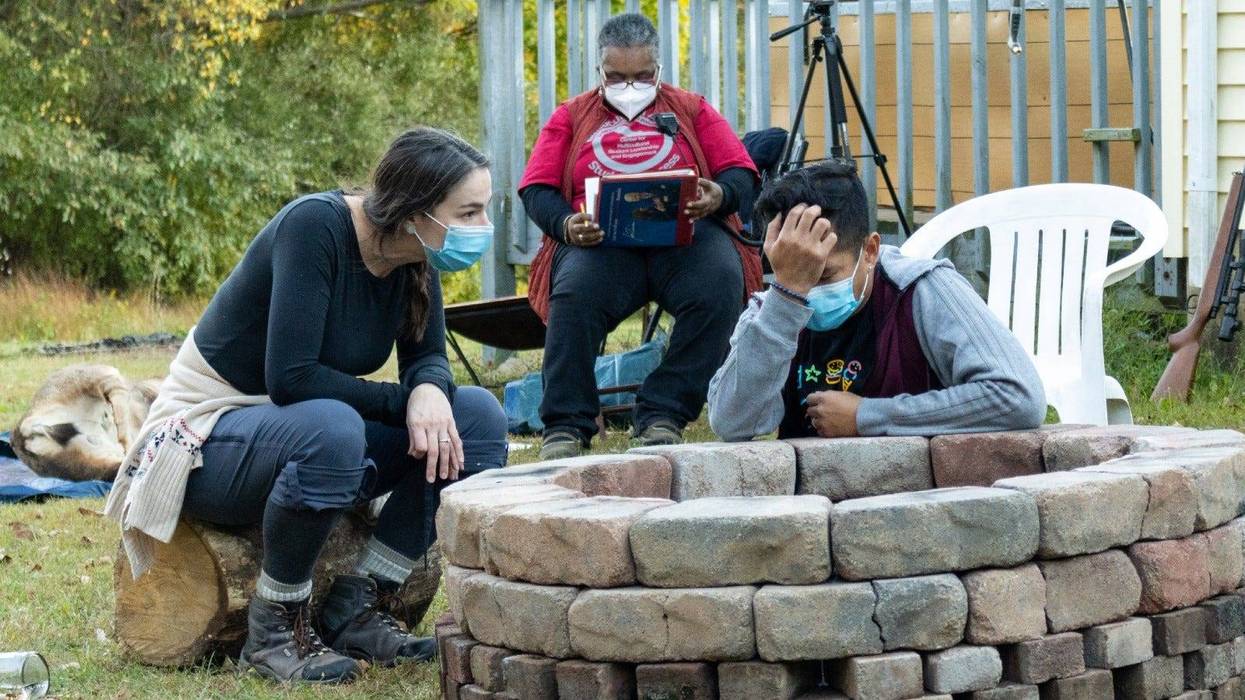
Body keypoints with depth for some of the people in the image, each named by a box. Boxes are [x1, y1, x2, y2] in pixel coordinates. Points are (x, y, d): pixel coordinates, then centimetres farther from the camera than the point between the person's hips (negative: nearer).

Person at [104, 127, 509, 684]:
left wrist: (429, 391, -23)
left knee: (477, 418, -10)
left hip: (300, 429, 8)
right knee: (329, 428, -40)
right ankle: (273, 628, -19)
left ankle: (355, 611, -9)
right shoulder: (315, 226, -26)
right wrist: (404, 400, -21)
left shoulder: (415, 257, -4)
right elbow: (290, 376, -30)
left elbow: (427, 357, 1)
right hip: (210, 437, -8)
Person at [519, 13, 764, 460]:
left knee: (720, 285, -34)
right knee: (574, 294, -36)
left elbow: (742, 176, 11)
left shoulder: (692, 110, 22)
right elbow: (536, 190, 10)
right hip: (600, 237, 0)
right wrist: (566, 224, -13)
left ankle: (662, 417, -28)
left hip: (686, 233, 1)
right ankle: (564, 427, -30)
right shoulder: (572, 117, 22)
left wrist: (718, 197, -14)